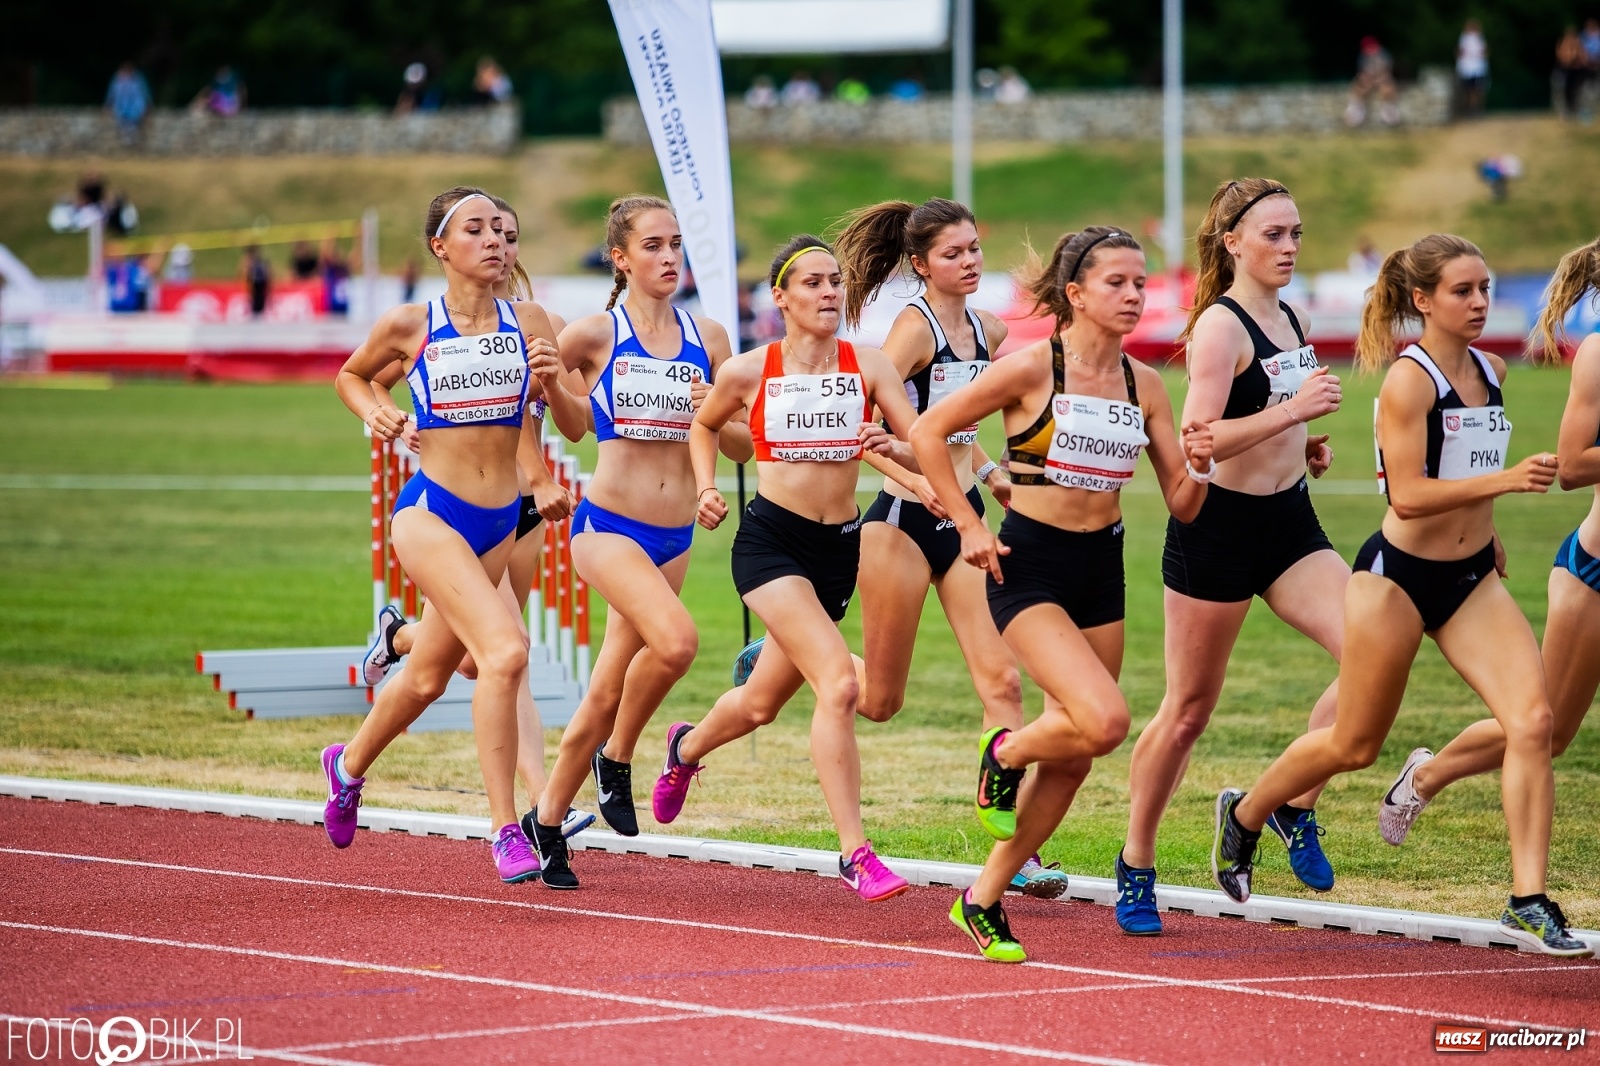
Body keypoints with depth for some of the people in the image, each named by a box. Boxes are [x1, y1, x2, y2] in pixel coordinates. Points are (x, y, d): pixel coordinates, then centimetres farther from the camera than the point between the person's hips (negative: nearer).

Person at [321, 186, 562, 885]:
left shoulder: (529, 323, 2)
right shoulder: (410, 326, -3)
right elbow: (351, 375, 16)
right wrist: (373, 413, -3)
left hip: (499, 524, 5)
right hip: (430, 513, -5)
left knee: (428, 677, 19)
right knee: (504, 650, -25)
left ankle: (349, 764, 49)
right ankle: (505, 830, -20)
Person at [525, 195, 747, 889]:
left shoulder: (707, 338, 7)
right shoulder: (595, 334, -4)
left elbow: (743, 446, 11)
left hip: (674, 538, 4)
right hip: (607, 525, -4)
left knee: (606, 694, 7)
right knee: (675, 640, -29)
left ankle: (548, 821, 24)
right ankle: (616, 759, -4)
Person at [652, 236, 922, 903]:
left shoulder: (870, 367, 0)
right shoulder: (748, 373, -1)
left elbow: (926, 453, -7)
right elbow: (703, 426, 20)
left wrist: (894, 447, -28)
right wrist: (706, 487, 4)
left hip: (838, 547, 3)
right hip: (770, 540, -3)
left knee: (762, 703, 18)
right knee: (839, 684, -23)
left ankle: (687, 748, 53)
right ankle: (855, 854, -20)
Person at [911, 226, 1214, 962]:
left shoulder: (1144, 384, 5)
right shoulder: (1032, 368, -11)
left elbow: (1182, 506, 7)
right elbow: (928, 432, -5)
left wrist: (1198, 465, -14)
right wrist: (968, 526, -8)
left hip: (1102, 570, 6)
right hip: (1031, 566, -6)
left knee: (1072, 756, 7)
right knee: (1104, 721, -24)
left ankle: (984, 900, 22)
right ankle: (1004, 752, 9)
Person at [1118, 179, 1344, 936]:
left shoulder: (1292, 323, 11)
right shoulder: (1219, 326, -13)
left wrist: (1307, 451, 9)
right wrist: (1292, 411, -28)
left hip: (1289, 521, 7)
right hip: (1218, 525, -7)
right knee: (1188, 709, 3)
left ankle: (1296, 805, 4)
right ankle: (1135, 868, 18)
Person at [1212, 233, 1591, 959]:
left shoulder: (1490, 371, 5)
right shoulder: (1408, 380, -17)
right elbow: (1408, 496, -25)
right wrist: (1504, 480, -34)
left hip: (1473, 577, 6)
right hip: (1398, 575, -6)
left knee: (1533, 721, -15)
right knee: (1355, 745, 8)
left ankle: (1529, 902, -14)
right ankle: (1243, 815, 37)